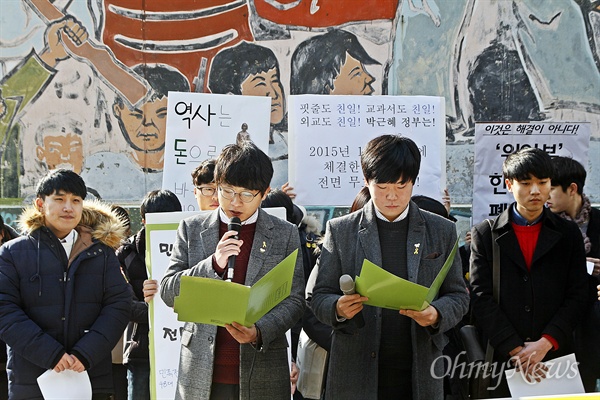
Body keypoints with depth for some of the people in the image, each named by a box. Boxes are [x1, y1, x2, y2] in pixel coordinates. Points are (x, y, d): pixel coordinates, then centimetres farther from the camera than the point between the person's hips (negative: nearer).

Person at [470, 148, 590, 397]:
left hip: (555, 356, 1)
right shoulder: (484, 234, 5)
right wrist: (515, 349, -12)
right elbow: (481, 298, -3)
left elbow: (577, 296, 2)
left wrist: (546, 343, -11)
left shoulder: (568, 234, 10)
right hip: (500, 361, -1)